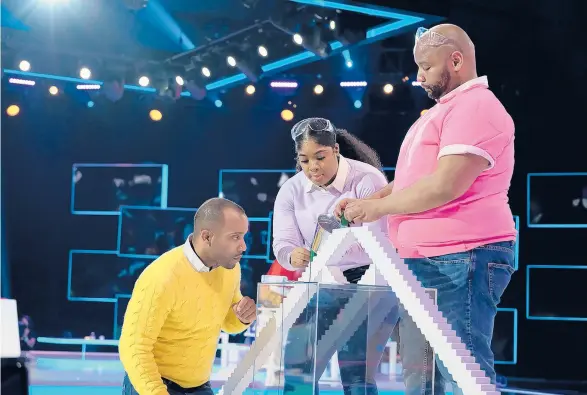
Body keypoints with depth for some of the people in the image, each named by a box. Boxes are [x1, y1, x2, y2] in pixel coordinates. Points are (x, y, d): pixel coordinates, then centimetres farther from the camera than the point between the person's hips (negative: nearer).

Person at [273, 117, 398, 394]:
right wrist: (293, 256, -32)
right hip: (317, 288, 5)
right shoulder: (291, 190, 1)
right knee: (297, 372, 2)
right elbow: (283, 242, -8)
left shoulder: (367, 180, -13)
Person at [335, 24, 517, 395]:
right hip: (423, 261, 11)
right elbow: (415, 179, 27)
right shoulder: (445, 109, 22)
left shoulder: (476, 107, -12)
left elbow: (445, 186, -21)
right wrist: (367, 200, 11)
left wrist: (379, 207, -11)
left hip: (459, 260, -11)